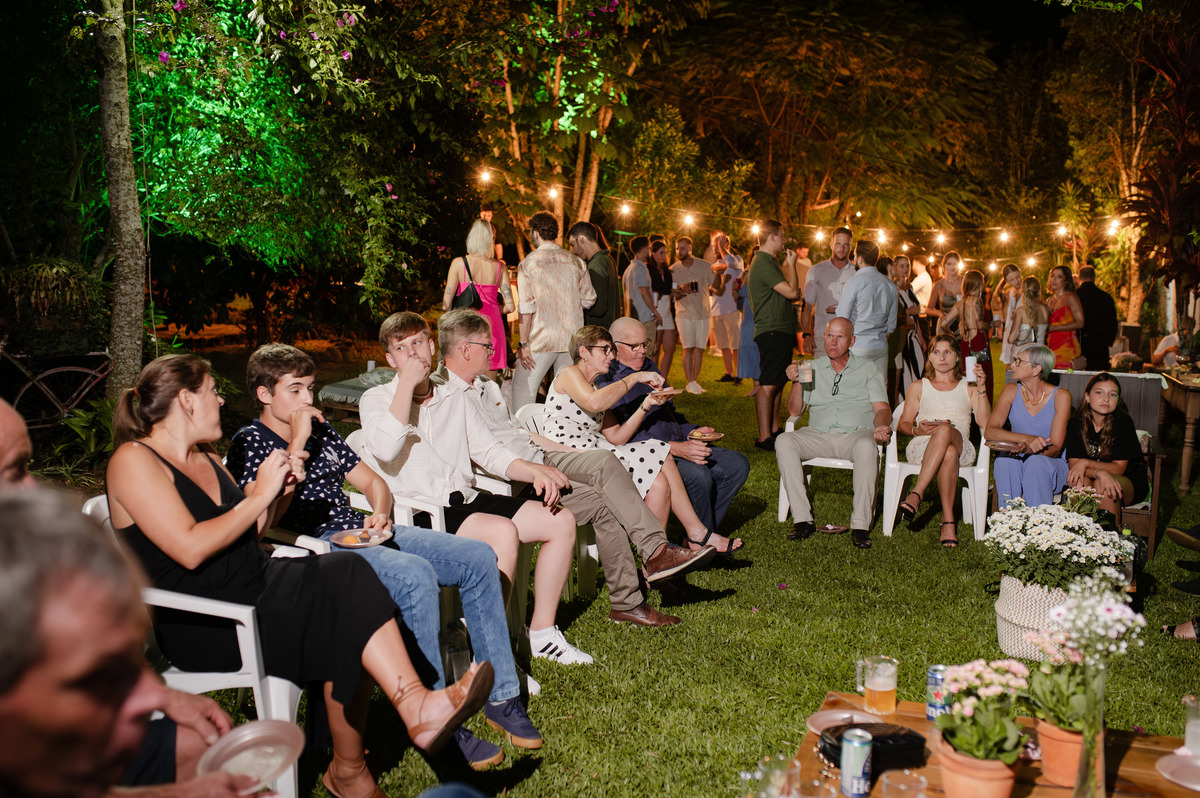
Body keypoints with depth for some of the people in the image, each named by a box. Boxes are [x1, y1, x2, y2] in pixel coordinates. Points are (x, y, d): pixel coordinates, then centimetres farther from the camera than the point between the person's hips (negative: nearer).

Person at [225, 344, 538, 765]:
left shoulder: (321, 430, 21)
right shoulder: (249, 442, 0)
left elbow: (372, 481, 26)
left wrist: (380, 513, 2)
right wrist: (298, 444, -13)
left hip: (362, 531, 8)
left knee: (478, 556, -9)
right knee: (416, 576, -35)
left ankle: (500, 696, -4)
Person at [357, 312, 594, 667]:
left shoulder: (455, 401, 21)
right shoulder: (376, 399, 3)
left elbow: (488, 452, 16)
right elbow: (386, 449, -18)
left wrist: (534, 471, -4)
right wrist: (408, 382, -12)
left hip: (465, 499, 7)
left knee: (561, 520, -7)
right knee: (504, 532, -32)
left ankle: (541, 633, 2)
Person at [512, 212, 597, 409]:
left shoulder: (528, 263, -5)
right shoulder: (575, 261, 5)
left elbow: (527, 307, -10)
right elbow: (589, 299, 8)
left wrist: (523, 343, -7)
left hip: (541, 341, -4)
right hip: (572, 340, 4)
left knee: (522, 394, 2)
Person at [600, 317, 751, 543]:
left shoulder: (649, 366, 19)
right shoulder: (606, 381, -9)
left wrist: (691, 432, 7)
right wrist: (676, 449, -27)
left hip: (677, 446, 9)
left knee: (738, 465, -3)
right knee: (698, 475, -32)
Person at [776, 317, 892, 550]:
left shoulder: (868, 369, 14)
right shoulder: (813, 369, 19)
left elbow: (882, 409, 4)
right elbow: (794, 411, 14)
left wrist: (881, 425, -19)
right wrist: (796, 382, -2)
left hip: (855, 434, -2)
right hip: (818, 434, 2)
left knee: (866, 447, -38)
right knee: (784, 441, -27)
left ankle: (860, 525, -33)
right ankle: (802, 519, -28)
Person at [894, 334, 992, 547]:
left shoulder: (968, 387, 20)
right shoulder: (919, 387, 22)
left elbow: (985, 423, 3)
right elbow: (903, 424, 15)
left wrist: (981, 388, -5)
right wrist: (917, 430, -8)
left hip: (961, 446, 0)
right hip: (922, 446, 0)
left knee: (945, 431, -39)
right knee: (949, 453, -38)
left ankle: (916, 494, -43)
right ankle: (949, 520, -42)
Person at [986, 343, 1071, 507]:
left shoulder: (1060, 396, -9)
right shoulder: (1012, 391, -2)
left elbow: (1055, 449, -13)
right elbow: (989, 431, -13)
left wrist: (1029, 449, -35)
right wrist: (1026, 439, -29)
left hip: (1053, 464, -2)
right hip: (1016, 464, 2)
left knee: (1036, 462, -34)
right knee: (1005, 459, -30)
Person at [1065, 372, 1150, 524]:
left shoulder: (1123, 421, -15)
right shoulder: (1076, 424, -7)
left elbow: (1119, 468, -15)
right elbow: (1073, 464, -15)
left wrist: (1086, 463, -29)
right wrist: (1099, 472, -35)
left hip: (1129, 482, -2)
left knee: (1101, 485, -32)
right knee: (1079, 480, -30)